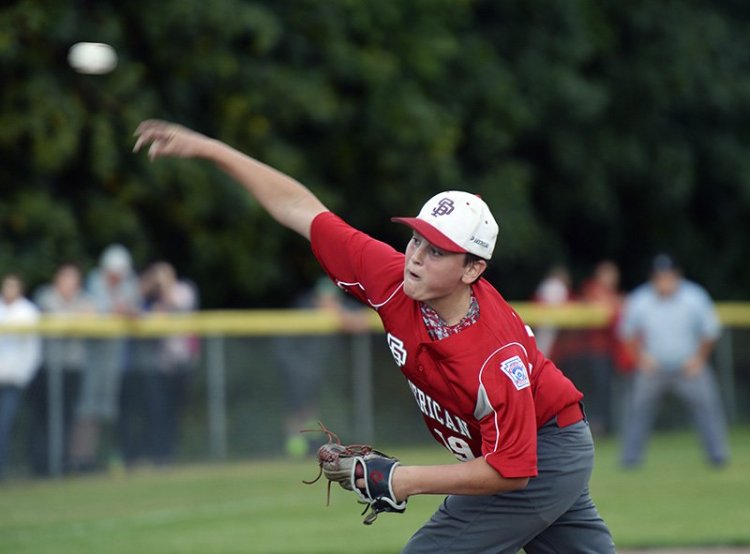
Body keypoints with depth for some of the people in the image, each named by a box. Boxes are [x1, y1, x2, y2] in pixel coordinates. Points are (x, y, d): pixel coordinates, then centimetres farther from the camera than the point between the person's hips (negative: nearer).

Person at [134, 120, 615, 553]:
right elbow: (300, 208, -11)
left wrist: (409, 480, -30)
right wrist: (208, 149, -13)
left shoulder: (496, 361, -35)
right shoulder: (393, 280, -16)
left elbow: (511, 470, -30)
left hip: (539, 458, -8)